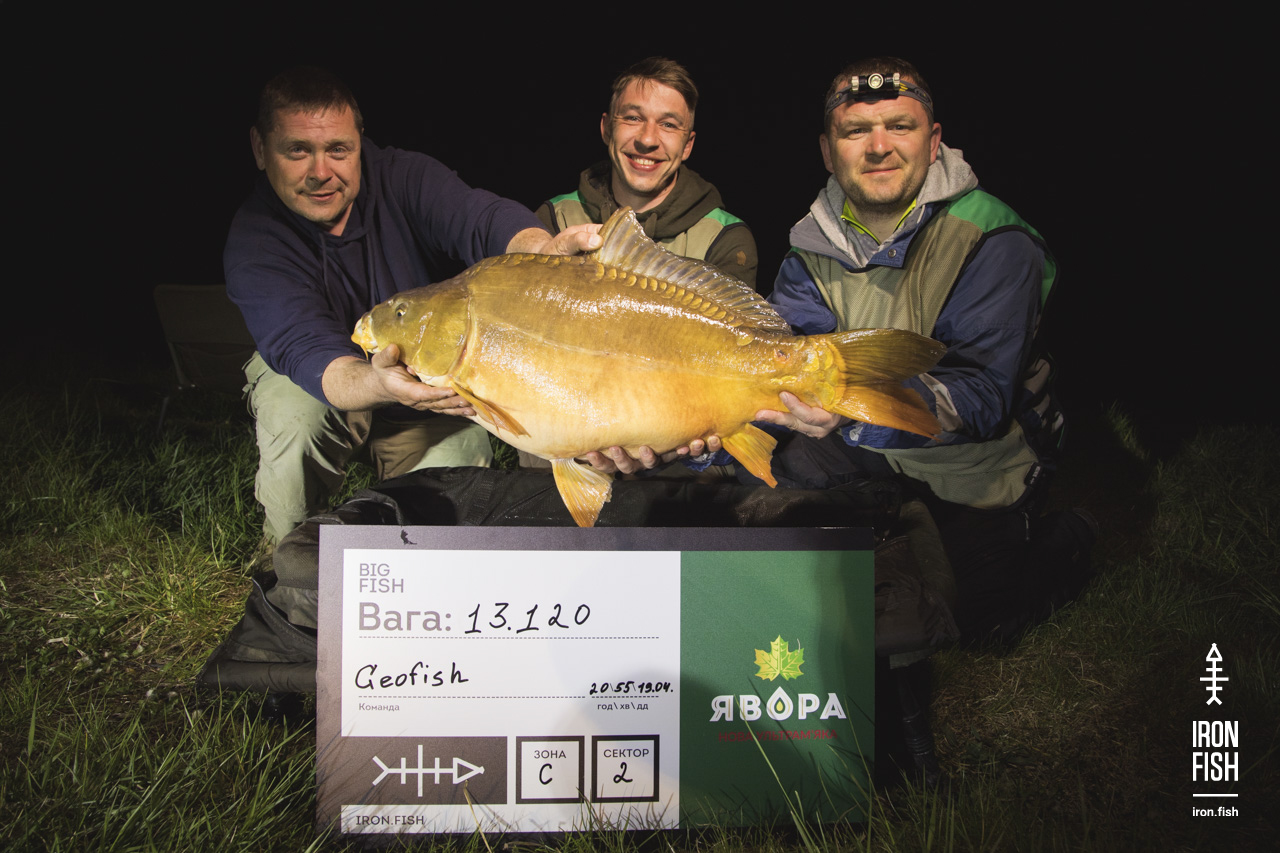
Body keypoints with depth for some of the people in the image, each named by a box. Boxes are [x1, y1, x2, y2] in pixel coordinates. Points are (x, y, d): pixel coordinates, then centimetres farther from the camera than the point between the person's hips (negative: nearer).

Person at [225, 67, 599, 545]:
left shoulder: (403, 178, -19)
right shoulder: (253, 243, -25)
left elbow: (480, 218, -39)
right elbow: (310, 354, -41)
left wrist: (546, 251, -64)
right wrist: (377, 384, -65)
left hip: (428, 377, 2)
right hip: (331, 377, -2)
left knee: (460, 453, -20)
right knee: (296, 414, -33)